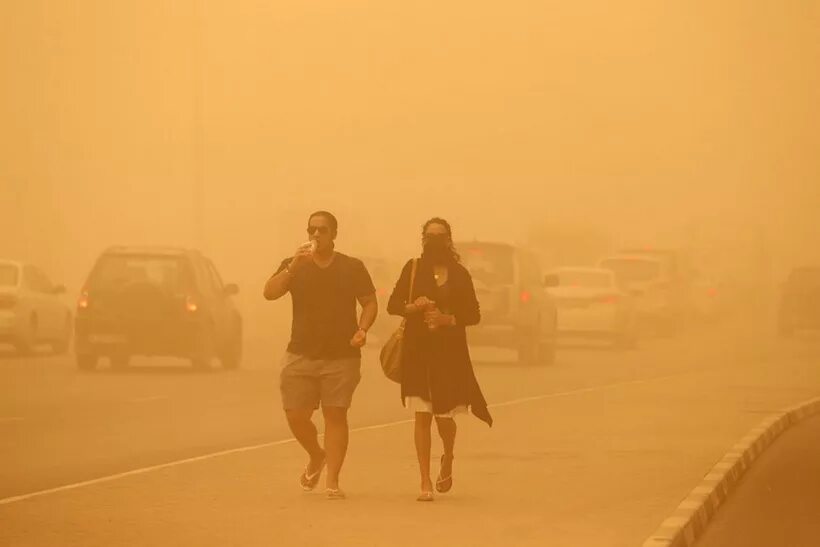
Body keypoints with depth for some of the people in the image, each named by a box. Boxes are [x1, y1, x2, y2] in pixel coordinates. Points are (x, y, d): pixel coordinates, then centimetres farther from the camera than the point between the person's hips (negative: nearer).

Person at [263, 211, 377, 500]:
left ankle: (332, 481, -4)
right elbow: (270, 292, -8)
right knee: (296, 416, -2)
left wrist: (363, 329, -12)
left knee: (335, 415, -6)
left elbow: (370, 302, 6)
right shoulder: (294, 267, 6)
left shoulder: (352, 267, 5)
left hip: (342, 357, -2)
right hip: (300, 354, 2)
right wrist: (293, 266, -20)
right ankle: (316, 457, 28)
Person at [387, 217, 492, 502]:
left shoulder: (459, 274, 5)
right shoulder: (413, 269, 4)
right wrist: (413, 307, -16)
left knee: (444, 416, -1)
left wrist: (448, 319, -12)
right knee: (422, 416, -4)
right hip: (418, 350, 0)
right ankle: (425, 483, -1)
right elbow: (392, 305, 4)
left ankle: (447, 460, 34)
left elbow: (474, 314, 6)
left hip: (451, 352, 0)